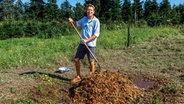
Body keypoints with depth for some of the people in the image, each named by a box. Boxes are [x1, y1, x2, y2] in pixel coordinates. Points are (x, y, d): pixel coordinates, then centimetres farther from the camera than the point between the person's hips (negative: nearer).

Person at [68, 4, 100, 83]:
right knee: (76, 59, 6)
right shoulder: (84, 19, 8)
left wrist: (87, 40, -23)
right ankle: (78, 76, 22)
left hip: (91, 45, -5)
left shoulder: (96, 21, -9)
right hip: (82, 43, 5)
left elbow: (96, 35, -14)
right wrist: (72, 21, 6)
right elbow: (77, 24, 27)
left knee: (91, 62, 6)